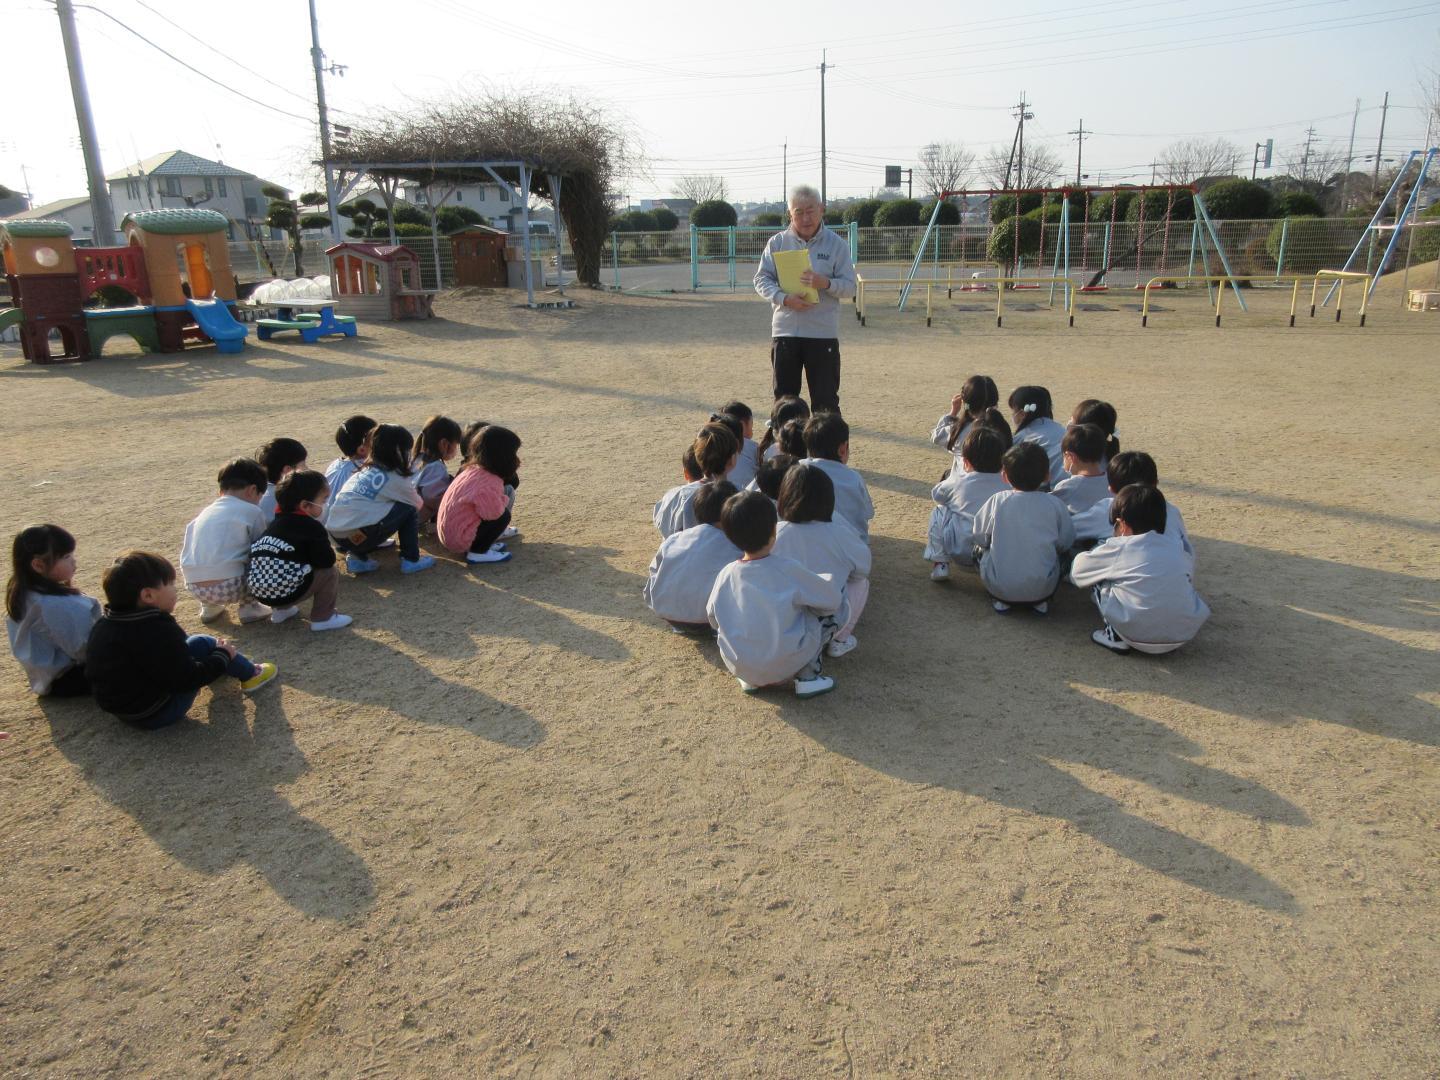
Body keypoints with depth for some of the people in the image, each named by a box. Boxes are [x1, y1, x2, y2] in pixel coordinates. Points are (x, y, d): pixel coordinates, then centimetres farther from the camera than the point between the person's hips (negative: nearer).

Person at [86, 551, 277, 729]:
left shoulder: (104, 625, 0)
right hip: (158, 714, -9)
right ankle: (250, 675, 14)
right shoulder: (156, 631, -26)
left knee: (185, 644, 18)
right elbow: (187, 679, -22)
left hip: (121, 705, 9)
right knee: (202, 644, -5)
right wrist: (222, 655, -7)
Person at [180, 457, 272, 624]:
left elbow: (185, 549, 23)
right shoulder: (252, 511, 3)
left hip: (195, 589, 6)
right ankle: (249, 605, 12)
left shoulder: (205, 512, 19)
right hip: (231, 588, -6)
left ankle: (210, 606, 24)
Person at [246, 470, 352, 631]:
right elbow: (327, 560, -10)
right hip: (286, 592, -8)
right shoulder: (311, 527, -6)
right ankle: (323, 618, 4)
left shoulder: (275, 523, 18)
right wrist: (329, 550, 13)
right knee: (331, 573, 3)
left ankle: (280, 610, 29)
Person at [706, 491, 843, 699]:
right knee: (827, 613, 11)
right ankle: (807, 675, 6)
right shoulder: (787, 569, -16)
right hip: (785, 665, -4)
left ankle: (750, 679, 19)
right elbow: (834, 599, -7)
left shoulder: (725, 575, -6)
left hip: (738, 666, 4)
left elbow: (713, 618, 8)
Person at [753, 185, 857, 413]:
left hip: (823, 333, -2)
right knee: (784, 397, 9)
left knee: (826, 399, 0)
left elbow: (850, 287, 0)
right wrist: (784, 298, -16)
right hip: (784, 331, 2)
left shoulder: (837, 244, 2)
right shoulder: (777, 243, 6)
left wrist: (825, 283, -20)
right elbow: (761, 279, 2)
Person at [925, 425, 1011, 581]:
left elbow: (937, 494, 16)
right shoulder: (1008, 486, 2)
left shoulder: (958, 482, -2)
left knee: (939, 512, 14)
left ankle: (940, 564, 9)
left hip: (962, 552, -3)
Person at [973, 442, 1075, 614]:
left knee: (981, 550, 25)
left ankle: (1000, 600, 15)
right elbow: (1065, 543, 3)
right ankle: (1041, 601, 16)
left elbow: (980, 539, 1)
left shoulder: (997, 501, -9)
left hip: (999, 587, -1)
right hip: (1042, 588, 1)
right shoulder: (1055, 504, -7)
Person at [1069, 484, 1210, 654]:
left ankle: (1116, 636, 7)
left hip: (1139, 637, -4)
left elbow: (1077, 571, 13)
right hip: (1185, 635, 5)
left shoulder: (1118, 547, 2)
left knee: (1097, 577, 13)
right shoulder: (1177, 550, 13)